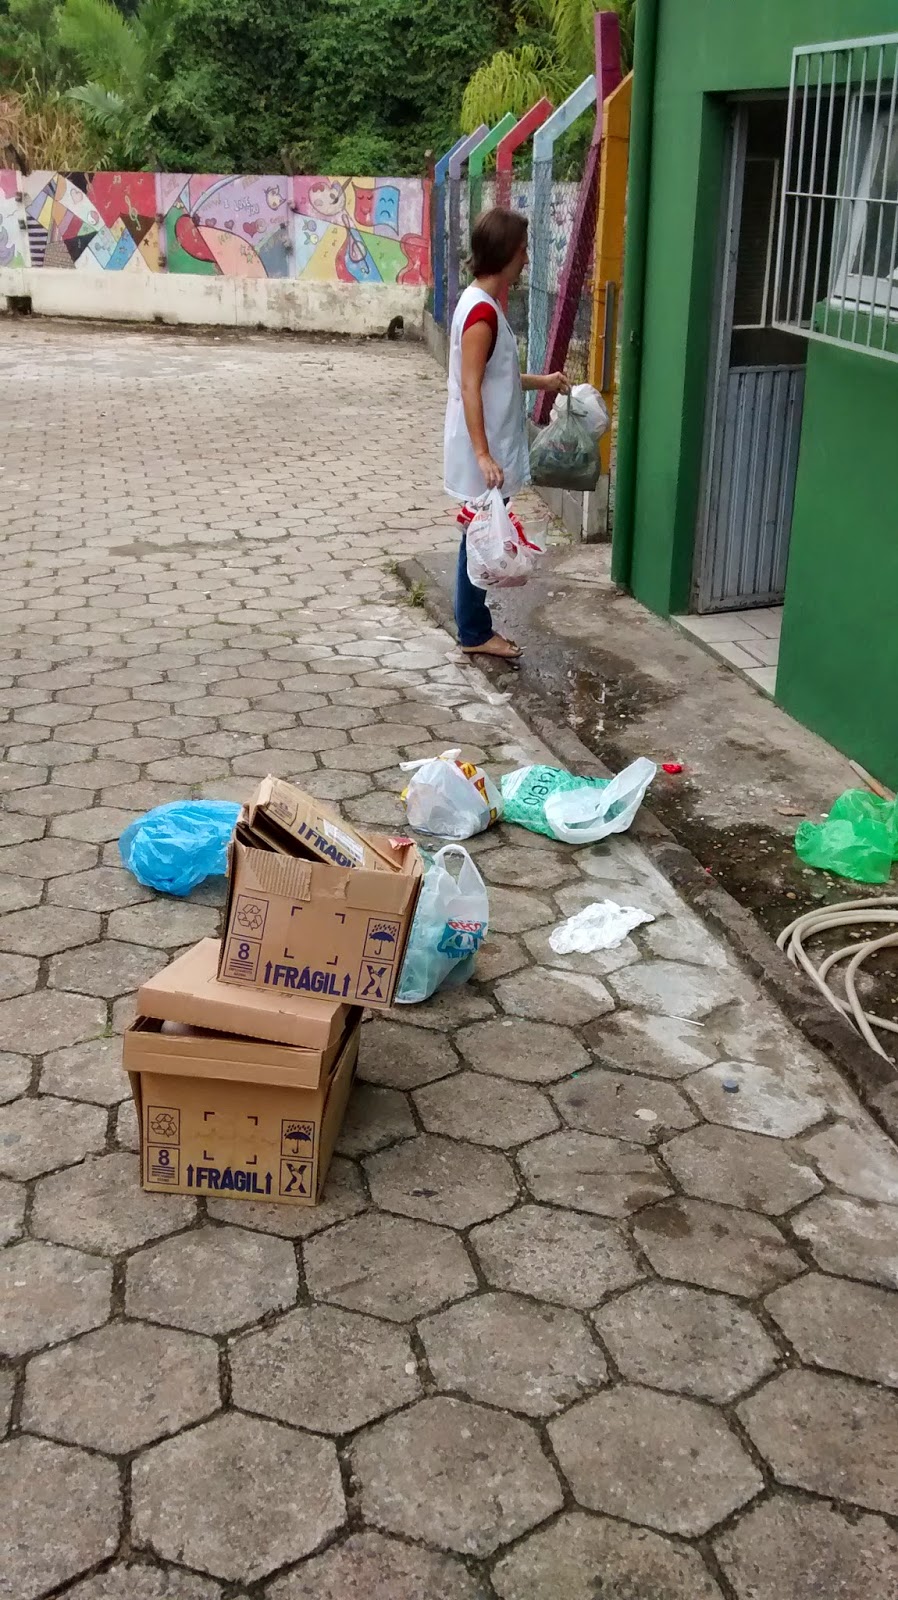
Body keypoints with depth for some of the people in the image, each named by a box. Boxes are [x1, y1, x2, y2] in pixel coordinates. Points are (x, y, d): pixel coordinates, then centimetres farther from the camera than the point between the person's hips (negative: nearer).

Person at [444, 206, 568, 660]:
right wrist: (483, 455, -28)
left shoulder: (483, 303, 12)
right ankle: (475, 634, 11)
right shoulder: (482, 311, -19)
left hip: (489, 448, 10)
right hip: (482, 453, -10)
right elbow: (470, 388, -24)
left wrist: (541, 382, 28)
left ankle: (475, 627, 24)